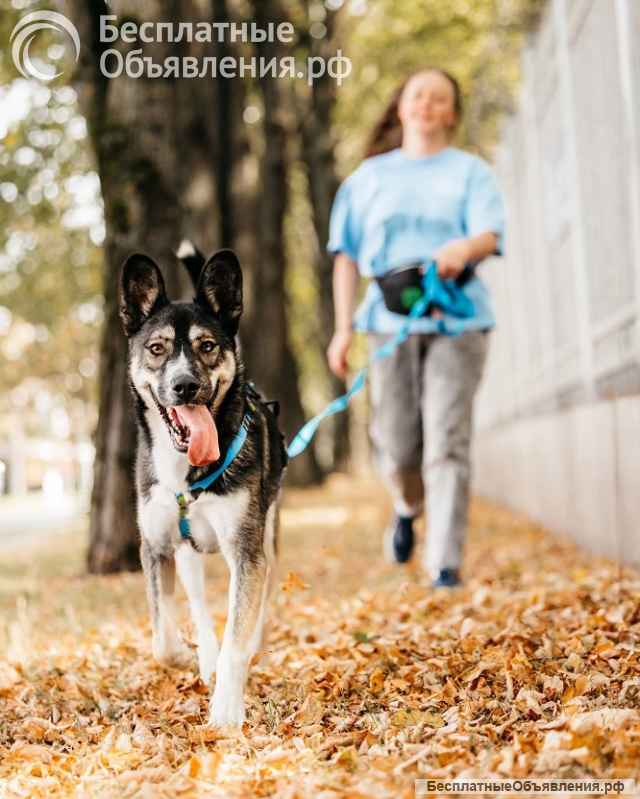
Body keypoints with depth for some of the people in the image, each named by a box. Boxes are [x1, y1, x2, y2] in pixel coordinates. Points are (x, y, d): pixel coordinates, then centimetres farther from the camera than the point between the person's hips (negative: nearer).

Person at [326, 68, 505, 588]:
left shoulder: (470, 172, 11)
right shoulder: (370, 176, 17)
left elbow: (490, 235, -6)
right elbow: (347, 255, 14)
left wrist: (463, 249, -30)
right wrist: (344, 328, 5)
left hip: (457, 318, -1)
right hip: (391, 320, 2)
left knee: (447, 442, -10)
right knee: (396, 446, -1)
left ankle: (445, 564, -5)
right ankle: (408, 506, 33)